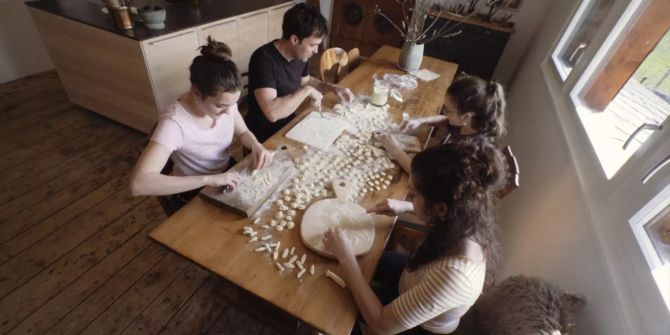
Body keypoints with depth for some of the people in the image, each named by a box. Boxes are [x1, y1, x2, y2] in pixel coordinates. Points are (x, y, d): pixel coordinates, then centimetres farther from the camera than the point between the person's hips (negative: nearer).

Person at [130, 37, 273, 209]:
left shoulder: (224, 101, -15)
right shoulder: (174, 124, -31)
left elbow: (242, 132, 2)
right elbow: (138, 184, -38)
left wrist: (257, 146, -20)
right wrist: (208, 179, -41)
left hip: (227, 175, 5)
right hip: (196, 193, -5)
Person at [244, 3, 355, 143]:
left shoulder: (300, 55, -4)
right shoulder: (263, 59, -26)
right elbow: (272, 112, -38)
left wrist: (333, 87, 2)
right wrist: (307, 91, -28)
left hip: (289, 124, 7)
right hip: (264, 137, -7)